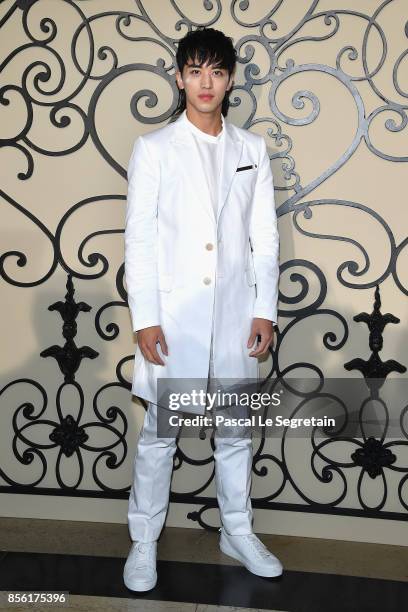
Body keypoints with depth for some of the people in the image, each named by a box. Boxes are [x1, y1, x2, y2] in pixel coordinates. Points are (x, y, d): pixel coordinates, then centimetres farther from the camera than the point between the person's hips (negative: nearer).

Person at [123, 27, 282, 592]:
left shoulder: (252, 149, 8)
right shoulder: (154, 148, -1)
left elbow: (265, 237, 8)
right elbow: (139, 238, -5)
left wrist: (265, 309, 2)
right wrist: (145, 320, -10)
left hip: (236, 315, 3)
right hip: (173, 316, -3)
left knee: (236, 431, 14)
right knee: (159, 434, 7)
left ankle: (238, 532, 31)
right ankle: (144, 540, 23)